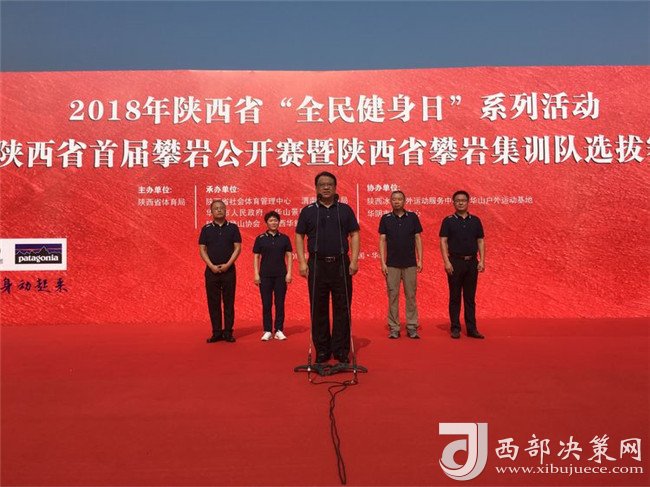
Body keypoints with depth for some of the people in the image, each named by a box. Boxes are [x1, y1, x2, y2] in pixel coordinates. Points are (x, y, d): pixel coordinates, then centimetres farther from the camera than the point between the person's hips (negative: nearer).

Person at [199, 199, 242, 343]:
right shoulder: (206, 229, 6)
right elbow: (202, 250, 3)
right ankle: (216, 332, 10)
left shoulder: (233, 228, 4)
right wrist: (211, 266, -9)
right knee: (213, 302, 3)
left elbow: (237, 248, 0)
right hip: (211, 271, 1)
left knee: (229, 302, 2)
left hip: (229, 270, -1)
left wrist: (227, 264, -10)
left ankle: (228, 332, 9)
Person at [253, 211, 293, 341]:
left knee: (280, 303, 3)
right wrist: (256, 274, -3)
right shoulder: (260, 239, 4)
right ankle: (267, 331, 9)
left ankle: (279, 330, 11)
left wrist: (289, 273, -2)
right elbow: (256, 257, 5)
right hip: (265, 275, 0)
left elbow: (289, 256, 5)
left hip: (281, 275, 0)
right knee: (266, 304, 2)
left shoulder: (284, 238, 6)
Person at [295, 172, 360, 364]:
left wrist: (354, 260, -4)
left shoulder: (345, 210, 9)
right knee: (318, 309, 5)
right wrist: (302, 262, -3)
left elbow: (354, 235, 6)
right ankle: (322, 350, 16)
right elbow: (299, 236, 7)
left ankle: (341, 350, 13)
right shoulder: (308, 211, 8)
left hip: (341, 264, 0)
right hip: (317, 265, 0)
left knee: (342, 308, 3)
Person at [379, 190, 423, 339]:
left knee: (411, 295, 4)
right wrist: (382, 262, -5)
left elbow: (418, 239, 6)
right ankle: (394, 328, 10)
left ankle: (412, 327, 12)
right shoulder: (385, 219, 4)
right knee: (393, 296, 2)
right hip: (392, 264, 0)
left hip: (410, 264, 0)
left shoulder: (413, 217, 4)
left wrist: (420, 260, -1)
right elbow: (382, 241, 2)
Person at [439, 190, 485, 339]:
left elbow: (480, 241, 9)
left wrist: (482, 260, 0)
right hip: (455, 262, -2)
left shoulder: (475, 220, 9)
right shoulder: (448, 221, 0)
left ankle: (471, 328, 14)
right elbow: (443, 241, -4)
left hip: (472, 262, 3)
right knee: (455, 297, 3)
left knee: (470, 297, 8)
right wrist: (446, 261, -13)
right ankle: (455, 328, 11)